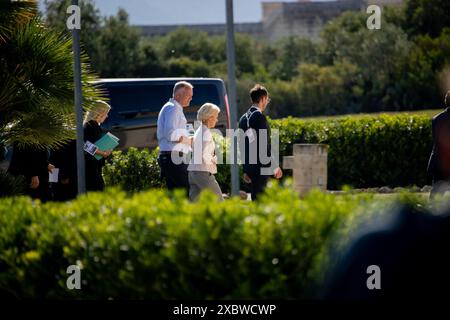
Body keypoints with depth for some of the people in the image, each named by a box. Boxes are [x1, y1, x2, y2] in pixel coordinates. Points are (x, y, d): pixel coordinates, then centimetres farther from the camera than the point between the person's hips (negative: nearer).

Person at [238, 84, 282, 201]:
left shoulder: (243, 118, 13)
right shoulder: (259, 117, -13)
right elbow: (264, 145, -18)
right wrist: (275, 166, -15)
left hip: (250, 167, 8)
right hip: (261, 167, -8)